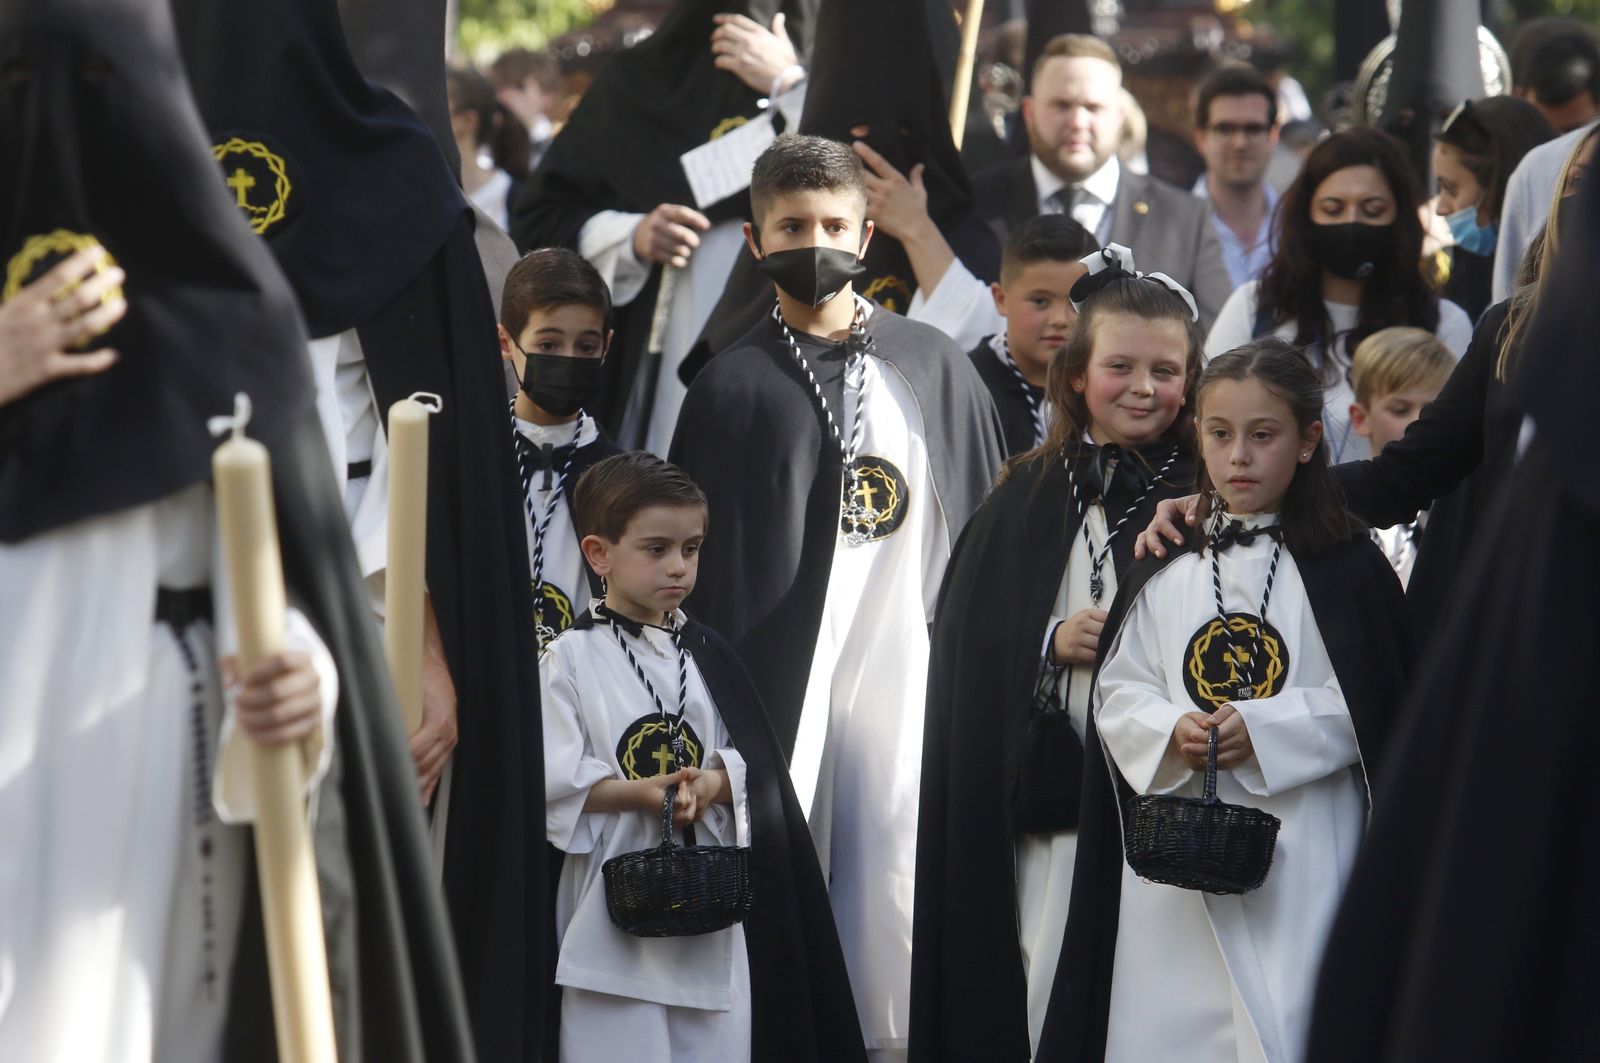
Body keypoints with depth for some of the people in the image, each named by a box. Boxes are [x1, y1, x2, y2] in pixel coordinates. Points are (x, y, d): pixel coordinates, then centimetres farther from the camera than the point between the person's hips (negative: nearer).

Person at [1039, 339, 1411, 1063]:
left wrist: (1264, 731, -16)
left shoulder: (1345, 569, 0)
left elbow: (1376, 705, -5)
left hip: (1302, 858, -3)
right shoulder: (1166, 571, 11)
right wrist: (1170, 732, -10)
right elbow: (1117, 690, 10)